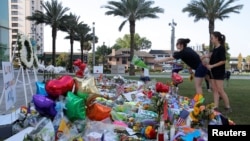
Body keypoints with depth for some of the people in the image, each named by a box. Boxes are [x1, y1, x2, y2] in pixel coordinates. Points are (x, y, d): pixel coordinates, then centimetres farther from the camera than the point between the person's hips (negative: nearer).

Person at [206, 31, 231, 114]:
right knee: (215, 90, 5)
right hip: (213, 72, 8)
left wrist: (212, 66, -19)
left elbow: (223, 61, -18)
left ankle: (228, 107, 7)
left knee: (220, 90, -5)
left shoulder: (221, 48, -13)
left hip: (219, 72, -8)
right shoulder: (215, 48, 10)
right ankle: (216, 107, 7)